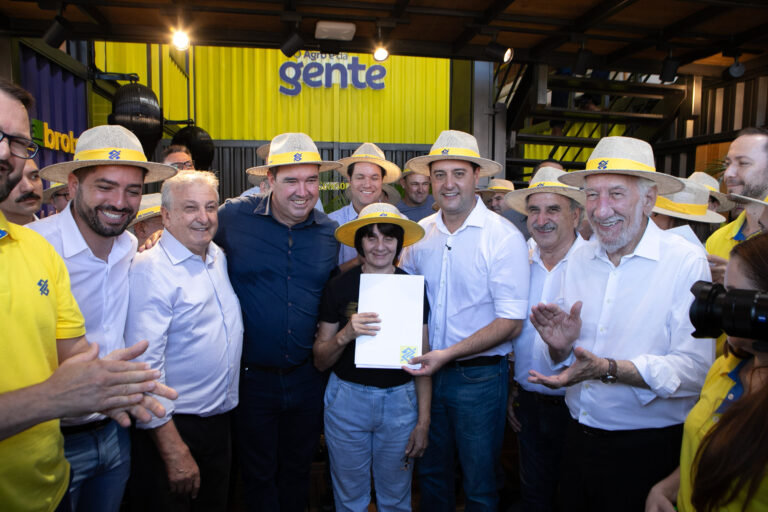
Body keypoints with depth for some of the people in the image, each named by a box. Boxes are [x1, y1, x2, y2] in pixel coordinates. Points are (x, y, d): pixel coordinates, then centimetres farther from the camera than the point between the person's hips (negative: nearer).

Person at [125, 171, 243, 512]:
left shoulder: (219, 258, 3)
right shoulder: (151, 269, -18)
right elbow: (145, 367, -23)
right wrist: (174, 451, -22)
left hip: (221, 421, 7)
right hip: (171, 429, -7)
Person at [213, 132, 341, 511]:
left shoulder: (330, 232, -1)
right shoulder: (233, 217, -10)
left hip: (306, 377, 3)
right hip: (251, 376, -2)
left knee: (298, 471, 23)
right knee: (258, 476, 17)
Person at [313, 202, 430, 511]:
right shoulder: (339, 287, -7)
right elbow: (320, 361, -2)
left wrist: (423, 421, -2)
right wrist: (345, 334, -21)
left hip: (400, 401, 1)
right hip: (347, 401, 0)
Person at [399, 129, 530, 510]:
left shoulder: (503, 237, -14)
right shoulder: (421, 233, 1)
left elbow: (510, 322, -16)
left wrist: (448, 354, -23)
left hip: (479, 376, -4)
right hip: (427, 370, 5)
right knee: (430, 472, 22)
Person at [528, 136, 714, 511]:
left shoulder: (686, 261, -12)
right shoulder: (579, 260, 3)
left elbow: (696, 370, -21)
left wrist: (609, 369, -31)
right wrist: (562, 348, -13)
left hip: (647, 449, -4)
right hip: (579, 438, 5)